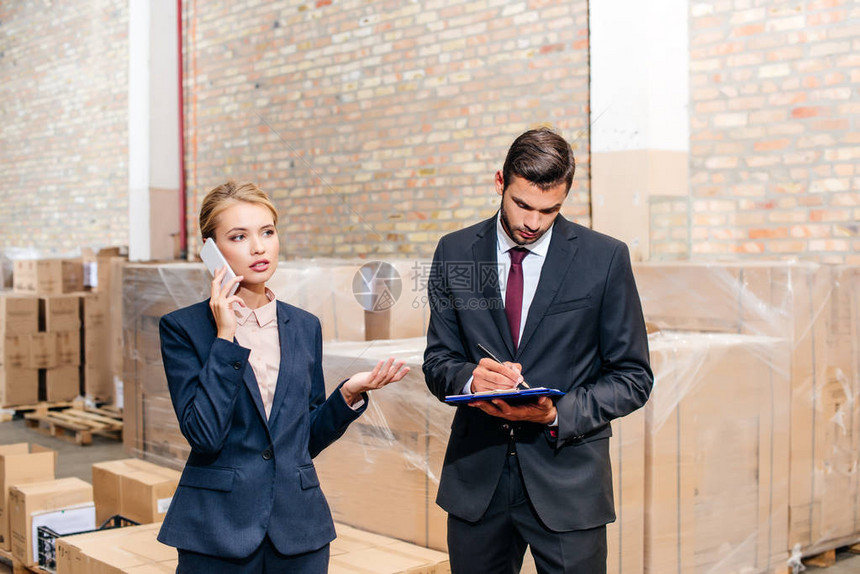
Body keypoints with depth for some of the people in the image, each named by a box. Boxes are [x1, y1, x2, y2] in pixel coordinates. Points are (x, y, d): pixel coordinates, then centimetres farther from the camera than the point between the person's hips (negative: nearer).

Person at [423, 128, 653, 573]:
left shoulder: (606, 258, -4)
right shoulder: (454, 252, 4)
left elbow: (633, 378, -1)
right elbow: (437, 361, 8)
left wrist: (556, 414, -16)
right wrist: (470, 377, -16)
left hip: (568, 478, -2)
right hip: (476, 476, 2)